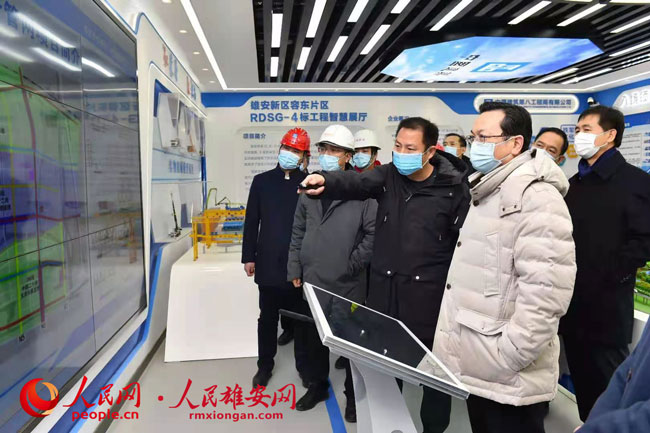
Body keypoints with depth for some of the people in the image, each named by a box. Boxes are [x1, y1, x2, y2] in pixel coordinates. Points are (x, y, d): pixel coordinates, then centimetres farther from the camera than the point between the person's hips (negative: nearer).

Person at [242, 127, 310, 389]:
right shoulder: (262, 181, 5)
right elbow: (251, 221, 6)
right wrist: (248, 256, 2)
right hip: (268, 262, 2)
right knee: (267, 317, 11)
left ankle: (303, 362, 30)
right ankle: (265, 365, 28)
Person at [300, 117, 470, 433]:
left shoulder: (453, 187, -8)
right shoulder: (388, 175, 0)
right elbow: (356, 184, -19)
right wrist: (326, 183, -40)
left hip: (429, 296, -3)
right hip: (385, 291, 3)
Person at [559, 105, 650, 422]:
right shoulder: (575, 183, 13)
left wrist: (605, 277, -17)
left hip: (606, 304, -6)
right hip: (572, 302, 6)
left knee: (606, 381, 6)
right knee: (580, 376, 17)